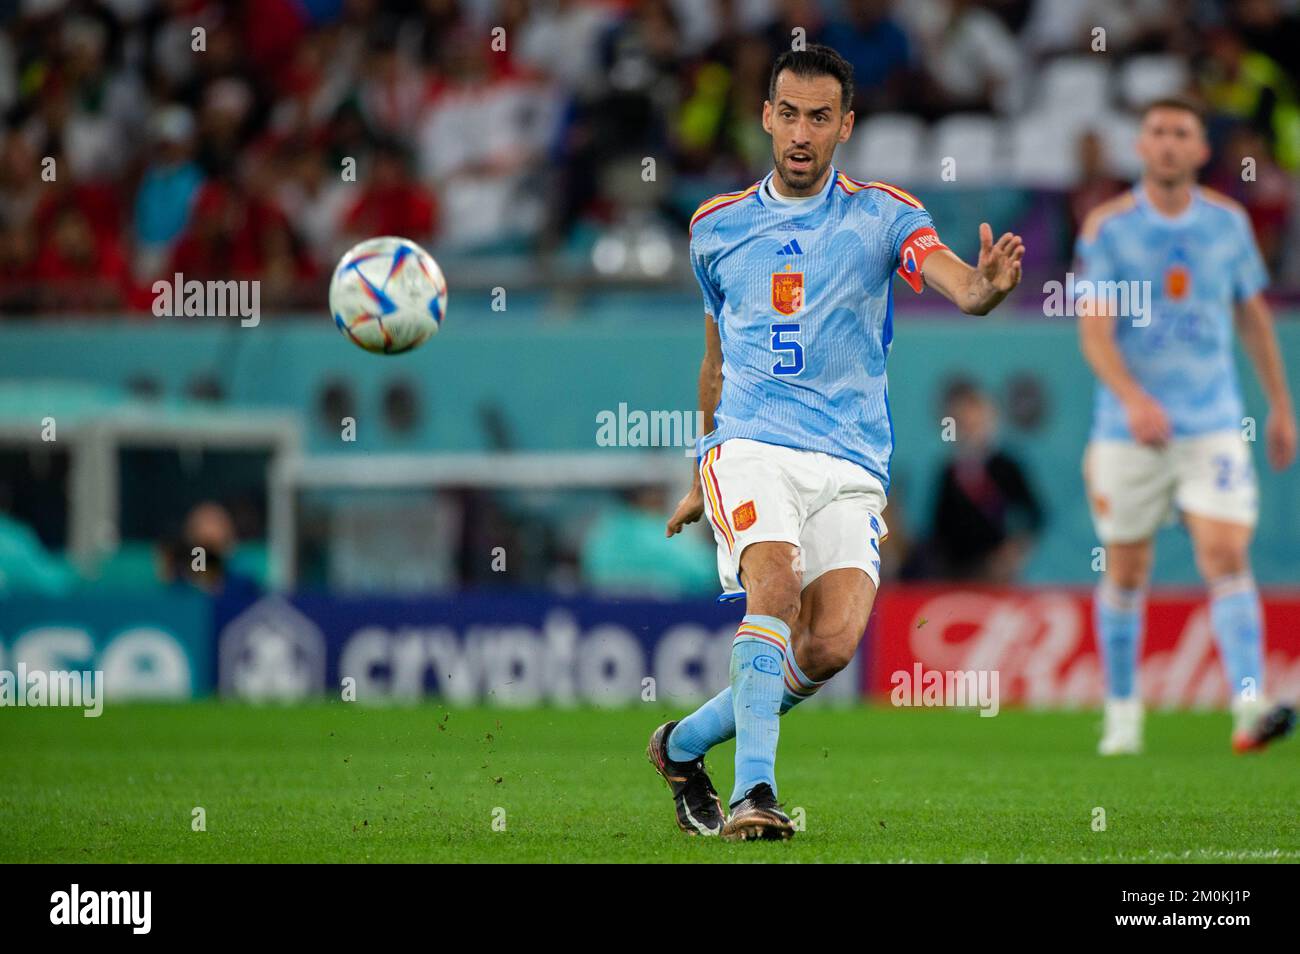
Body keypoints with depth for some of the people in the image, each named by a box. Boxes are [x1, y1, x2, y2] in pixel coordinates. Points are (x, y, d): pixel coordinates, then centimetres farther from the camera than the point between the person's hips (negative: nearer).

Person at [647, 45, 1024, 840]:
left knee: (832, 645, -15)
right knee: (776, 585, -28)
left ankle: (685, 745, 7)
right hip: (750, 447, 0)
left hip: (850, 465, 0)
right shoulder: (717, 228, 12)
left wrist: (989, 284, -41)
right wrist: (704, 472, 31)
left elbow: (958, 285, -16)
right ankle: (754, 790, -34)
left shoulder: (881, 216, 3)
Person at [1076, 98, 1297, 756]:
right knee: (1126, 573, 6)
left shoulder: (1228, 221, 5)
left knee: (1226, 556, -14)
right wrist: (1133, 398, -27)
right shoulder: (1108, 226, -4)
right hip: (1129, 427, -1)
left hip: (1214, 425, 1)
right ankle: (1122, 713, 23)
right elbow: (1093, 329, -11)